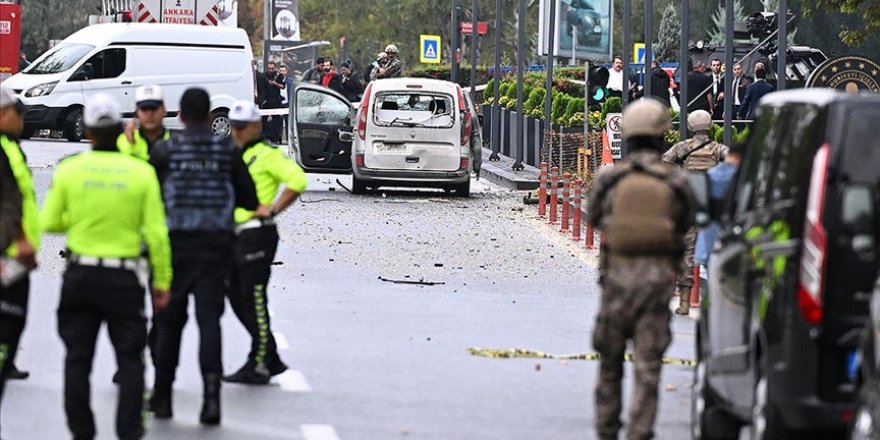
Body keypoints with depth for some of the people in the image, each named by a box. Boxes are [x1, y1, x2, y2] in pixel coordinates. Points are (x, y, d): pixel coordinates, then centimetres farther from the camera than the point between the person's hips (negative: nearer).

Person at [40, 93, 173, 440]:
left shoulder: (69, 170, -5)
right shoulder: (141, 172, -7)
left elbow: (49, 223, 2)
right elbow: (156, 233, -7)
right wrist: (162, 282, 1)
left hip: (79, 277, 1)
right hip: (123, 278, -1)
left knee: (78, 357, 10)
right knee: (130, 359, 8)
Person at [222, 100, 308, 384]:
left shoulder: (266, 155, -8)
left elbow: (297, 180, -19)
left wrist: (272, 210, -18)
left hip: (257, 233, -9)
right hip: (234, 235, 9)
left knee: (254, 301, -7)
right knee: (237, 300, 11)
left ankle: (258, 366, -3)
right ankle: (272, 360, 19)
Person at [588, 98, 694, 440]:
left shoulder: (608, 179, -3)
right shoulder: (677, 182, -3)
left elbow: (594, 216, 12)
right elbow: (685, 225, 9)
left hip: (617, 274, 1)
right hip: (658, 277, -1)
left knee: (610, 360, 15)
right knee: (647, 364, 0)